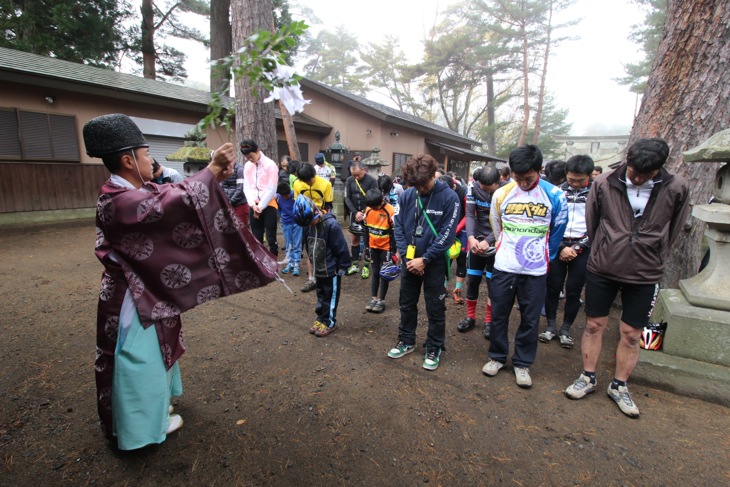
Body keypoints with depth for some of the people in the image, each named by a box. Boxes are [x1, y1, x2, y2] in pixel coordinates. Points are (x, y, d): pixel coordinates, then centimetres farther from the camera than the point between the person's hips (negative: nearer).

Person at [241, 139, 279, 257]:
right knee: (257, 239, 10)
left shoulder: (270, 165, -8)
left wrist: (260, 207, -10)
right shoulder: (247, 166, 8)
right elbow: (246, 187, 6)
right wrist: (253, 204, -9)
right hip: (253, 207, 5)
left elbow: (271, 190, -12)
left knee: (271, 238, -3)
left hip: (268, 206, -5)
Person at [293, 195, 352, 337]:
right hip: (318, 268, 7)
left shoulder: (331, 224, -26)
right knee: (321, 295, 20)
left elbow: (341, 248, -20)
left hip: (331, 269, -7)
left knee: (330, 297, 8)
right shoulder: (308, 223, -4)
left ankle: (329, 322, 22)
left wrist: (342, 267, -13)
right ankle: (321, 318, 34)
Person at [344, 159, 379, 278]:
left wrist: (364, 213, -17)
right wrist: (355, 212, -12)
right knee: (355, 239, 10)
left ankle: (366, 266, 13)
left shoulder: (372, 180, -12)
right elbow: (347, 198, -2)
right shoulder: (350, 180, -1)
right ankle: (355, 264, 21)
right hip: (355, 214, 4)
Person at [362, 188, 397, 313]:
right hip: (373, 247, 5)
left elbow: (394, 233, -14)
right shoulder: (368, 210, -4)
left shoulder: (391, 211, -19)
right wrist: (366, 247, 8)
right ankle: (374, 298, 20)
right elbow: (366, 230, 6)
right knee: (375, 273, 12)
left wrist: (393, 251, -12)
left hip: (386, 248, -5)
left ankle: (381, 300, 14)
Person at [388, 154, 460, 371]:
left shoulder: (449, 197, -13)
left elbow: (447, 234, -15)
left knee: (435, 308, 9)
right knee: (407, 303, 16)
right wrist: (406, 256, -9)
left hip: (434, 262, -3)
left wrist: (425, 259, -16)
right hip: (409, 260, 4)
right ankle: (406, 340, 36)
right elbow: (398, 226, 0)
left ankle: (434, 348, 27)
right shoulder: (407, 195, -3)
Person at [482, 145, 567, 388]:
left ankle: (522, 363, 27)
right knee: (498, 315, 11)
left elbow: (557, 231, 7)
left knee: (530, 319, 9)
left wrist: (543, 256, 13)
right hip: (503, 267, 1)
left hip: (535, 270, -1)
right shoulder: (501, 194, -4)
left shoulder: (554, 195, -7)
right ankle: (497, 356, 30)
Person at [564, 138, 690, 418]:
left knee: (631, 334, 10)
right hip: (601, 270, 0)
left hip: (645, 276, 1)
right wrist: (603, 252, 11)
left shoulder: (676, 189, -7)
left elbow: (673, 229, 8)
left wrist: (651, 255, 11)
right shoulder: (604, 185, -9)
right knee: (594, 325, 9)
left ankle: (619, 387, 29)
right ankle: (587, 378, 27)